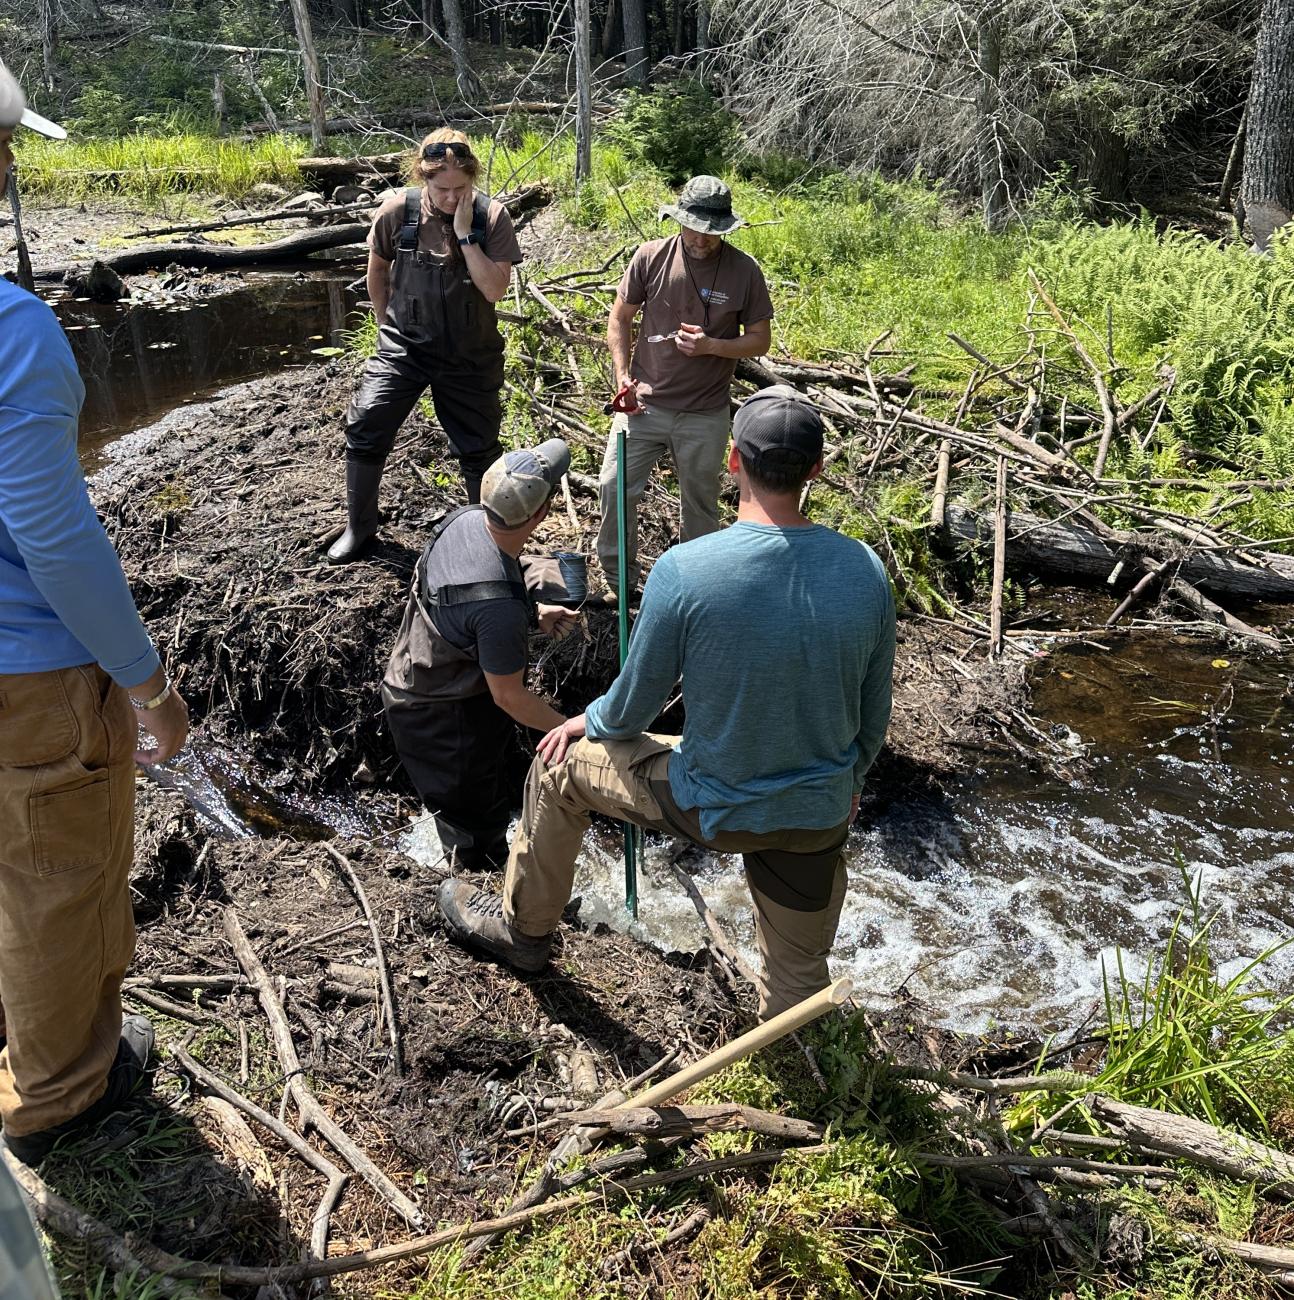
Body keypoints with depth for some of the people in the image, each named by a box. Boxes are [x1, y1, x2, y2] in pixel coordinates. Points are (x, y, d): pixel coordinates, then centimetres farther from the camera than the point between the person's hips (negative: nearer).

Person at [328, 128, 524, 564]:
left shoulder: (491, 216, -11)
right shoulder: (397, 210, -9)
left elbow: (496, 290, -19)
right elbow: (377, 270, 8)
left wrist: (465, 234, -23)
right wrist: (385, 323, 11)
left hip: (470, 354, 0)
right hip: (404, 346, 1)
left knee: (478, 447, 7)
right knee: (364, 428, -9)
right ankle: (359, 527, 11)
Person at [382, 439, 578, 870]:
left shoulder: (463, 518, -15)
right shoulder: (499, 607, -41)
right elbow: (509, 696, -26)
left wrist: (534, 613, 3)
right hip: (443, 717, -9)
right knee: (476, 827, 17)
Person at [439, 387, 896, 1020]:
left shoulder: (684, 570, -24)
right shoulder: (865, 570, -12)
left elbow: (634, 705, -11)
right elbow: (874, 712, 1)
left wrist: (588, 723, 13)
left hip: (713, 806, -3)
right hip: (820, 814, 3)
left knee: (560, 762, 21)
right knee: (799, 979, 25)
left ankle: (523, 929, 39)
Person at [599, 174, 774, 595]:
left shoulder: (744, 271, -8)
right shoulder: (651, 257, -7)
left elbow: (760, 339, -1)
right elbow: (619, 318, 4)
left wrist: (711, 346, -18)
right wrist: (622, 373, -9)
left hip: (705, 415, -1)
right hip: (644, 403, 1)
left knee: (700, 501, 13)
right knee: (614, 486, 0)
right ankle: (618, 578, 20)